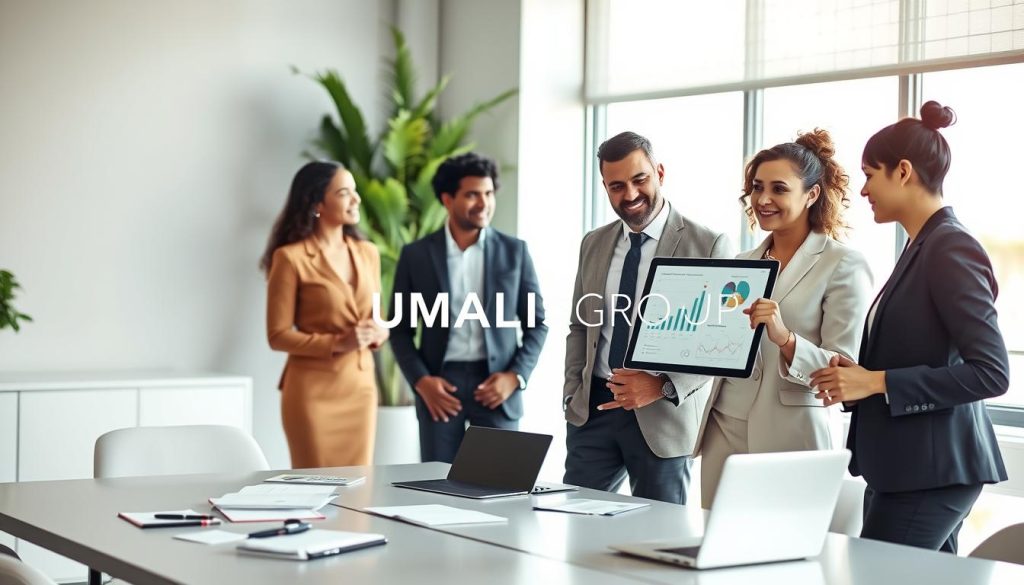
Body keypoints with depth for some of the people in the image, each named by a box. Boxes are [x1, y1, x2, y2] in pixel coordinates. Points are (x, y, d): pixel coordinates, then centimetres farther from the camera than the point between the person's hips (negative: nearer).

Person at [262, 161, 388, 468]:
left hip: (360, 386, 6)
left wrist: (376, 333, -6)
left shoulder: (367, 253, 9)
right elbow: (278, 335, -9)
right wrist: (337, 343, -19)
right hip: (313, 389, -5)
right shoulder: (291, 257, -10)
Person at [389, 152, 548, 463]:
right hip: (439, 385, 0)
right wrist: (420, 380, -7)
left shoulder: (514, 251, 5)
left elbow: (536, 323, 8)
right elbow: (400, 328, 7)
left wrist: (516, 375, -6)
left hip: (496, 384, 0)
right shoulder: (416, 255, 4)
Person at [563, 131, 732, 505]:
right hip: (593, 410, 4)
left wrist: (664, 386, -21)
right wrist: (573, 395, 4)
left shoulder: (708, 246, -6)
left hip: (663, 416, -4)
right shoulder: (594, 244, 11)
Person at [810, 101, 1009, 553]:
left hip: (931, 471, -9)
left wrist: (878, 382, -19)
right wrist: (859, 375, 2)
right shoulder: (922, 248, 14)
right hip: (904, 466, 9)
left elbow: (990, 372, -19)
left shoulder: (952, 249, -13)